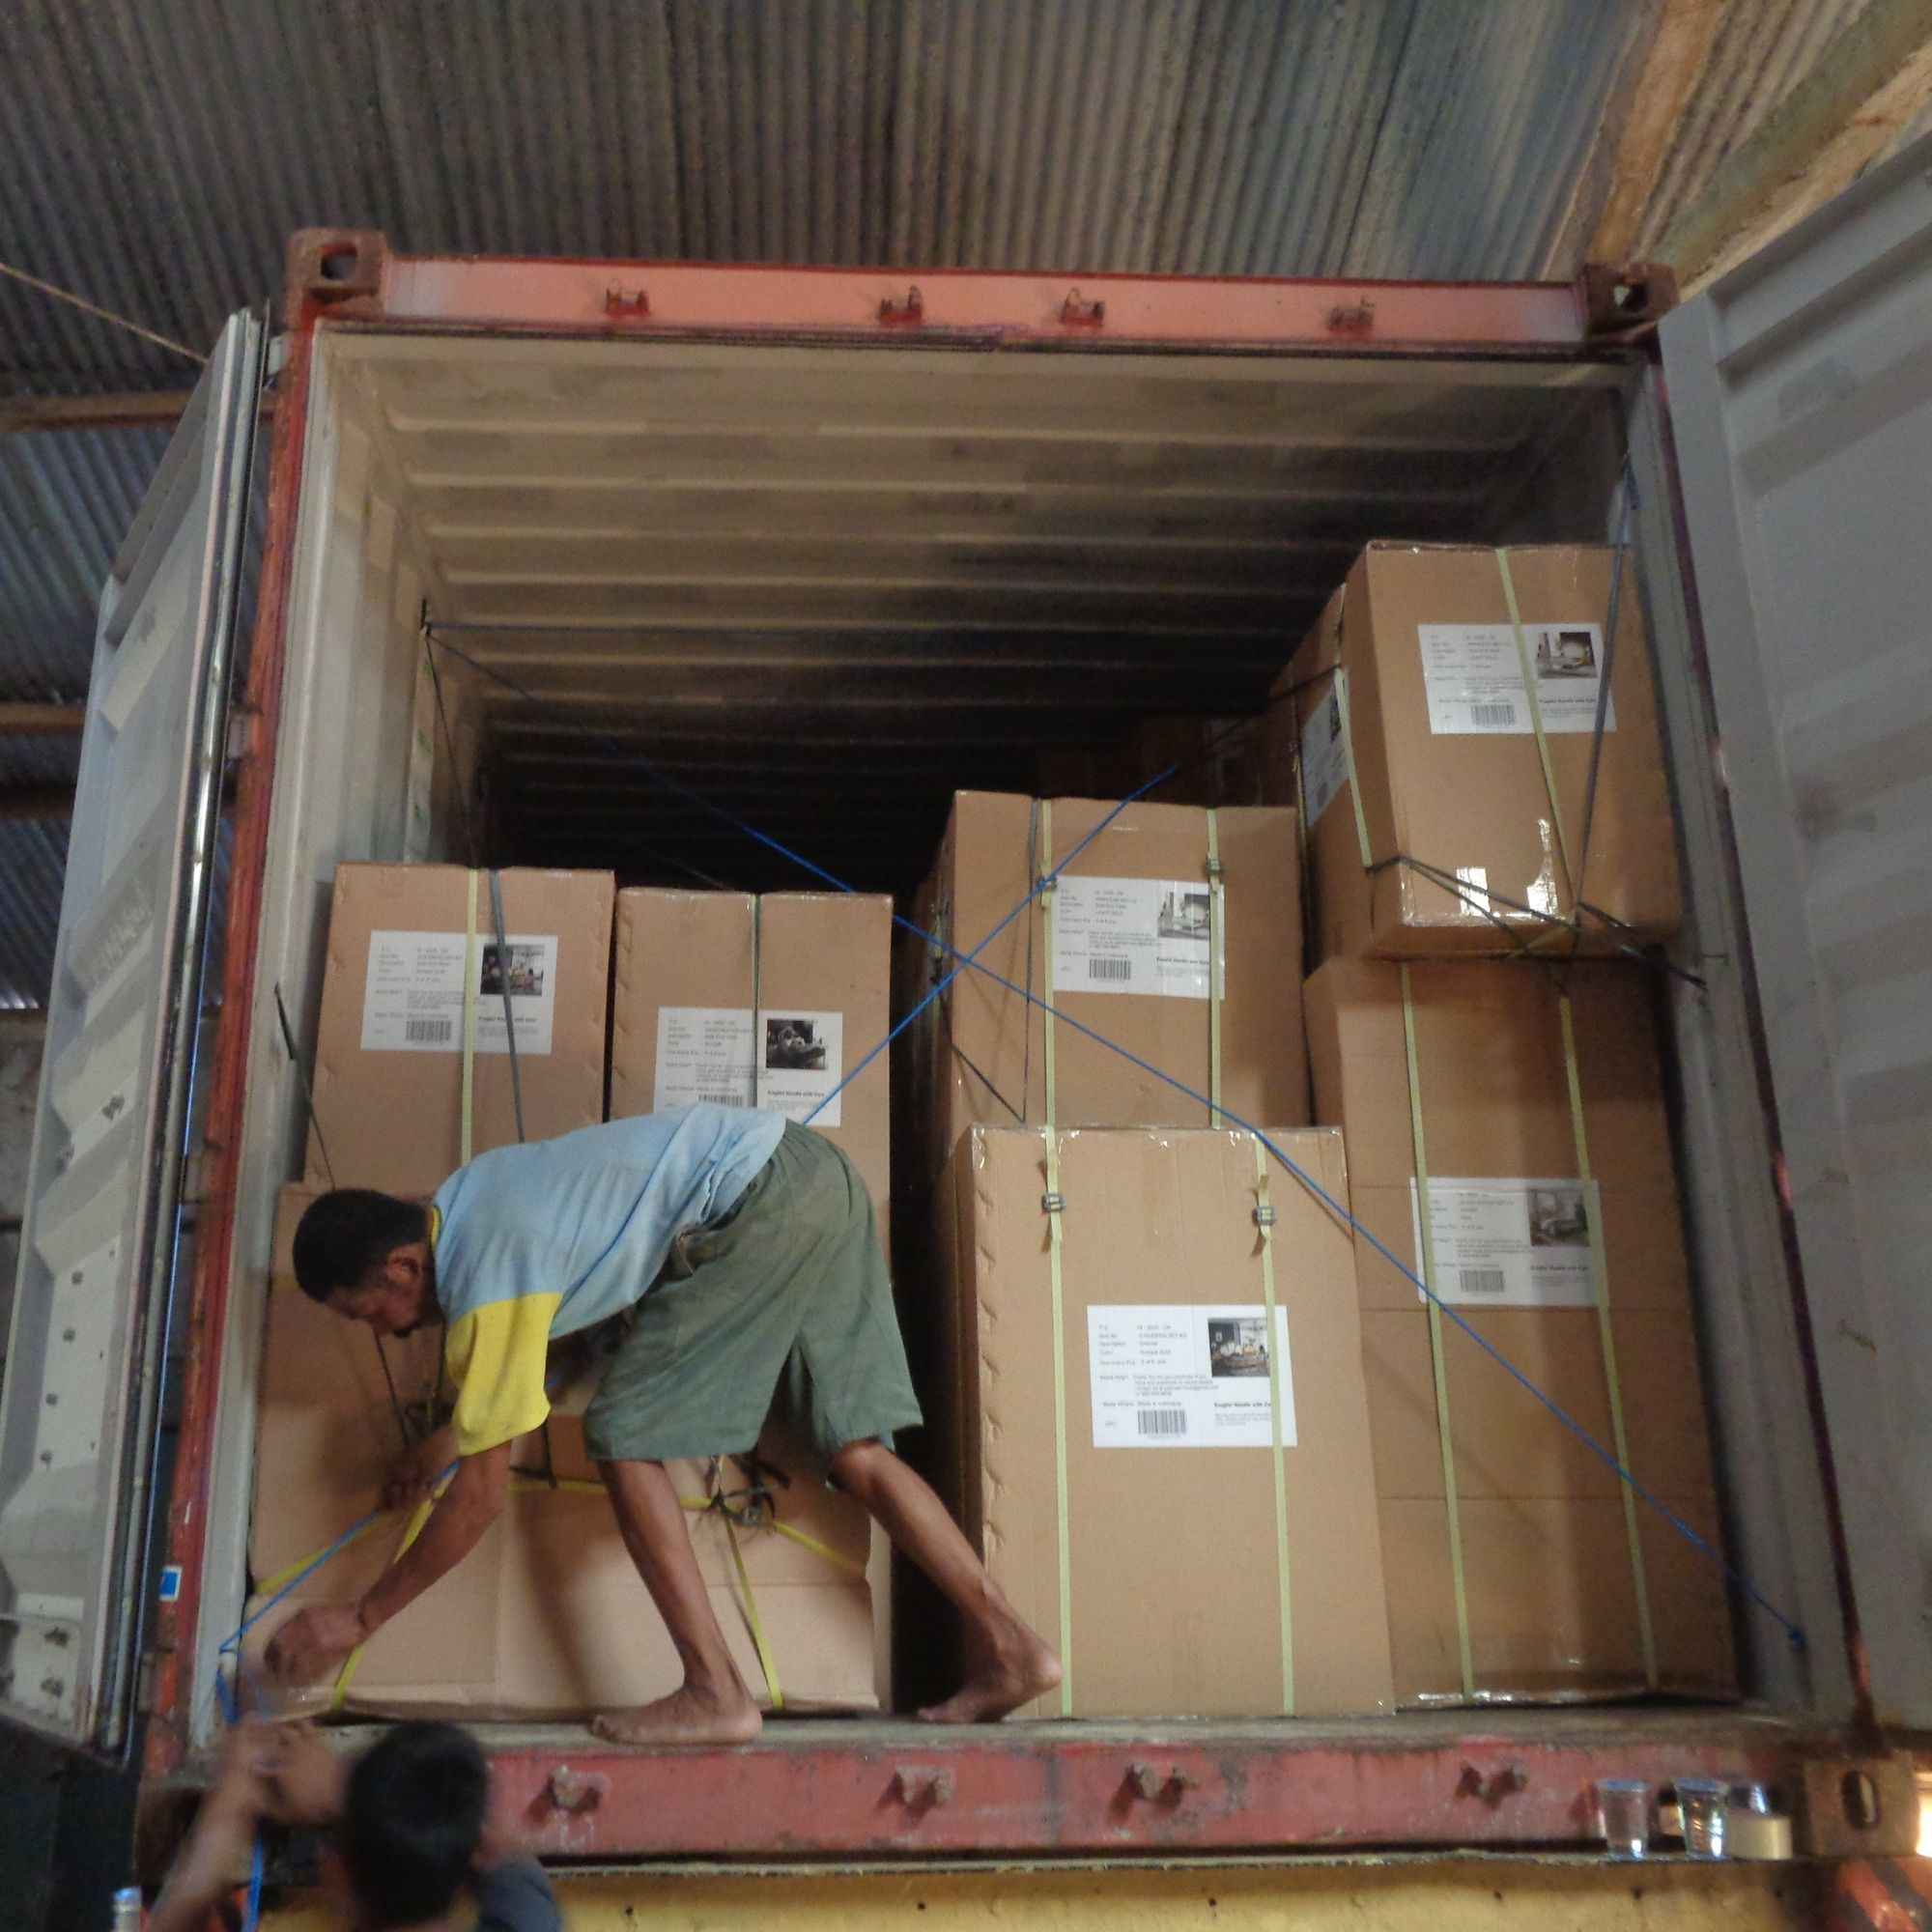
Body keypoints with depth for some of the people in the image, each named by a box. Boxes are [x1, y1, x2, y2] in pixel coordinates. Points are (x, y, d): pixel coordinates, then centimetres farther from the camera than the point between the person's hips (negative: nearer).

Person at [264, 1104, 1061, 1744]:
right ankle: (1009, 1648, 10)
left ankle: (714, 1694, -1)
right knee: (855, 1451, 10)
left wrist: (356, 1620, 3)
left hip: (756, 1205, -10)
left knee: (626, 1437, -4)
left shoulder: (490, 1288, -13)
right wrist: (451, 1434, 34)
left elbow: (480, 1497, -6)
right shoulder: (454, 1200, 12)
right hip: (813, 1169, 10)